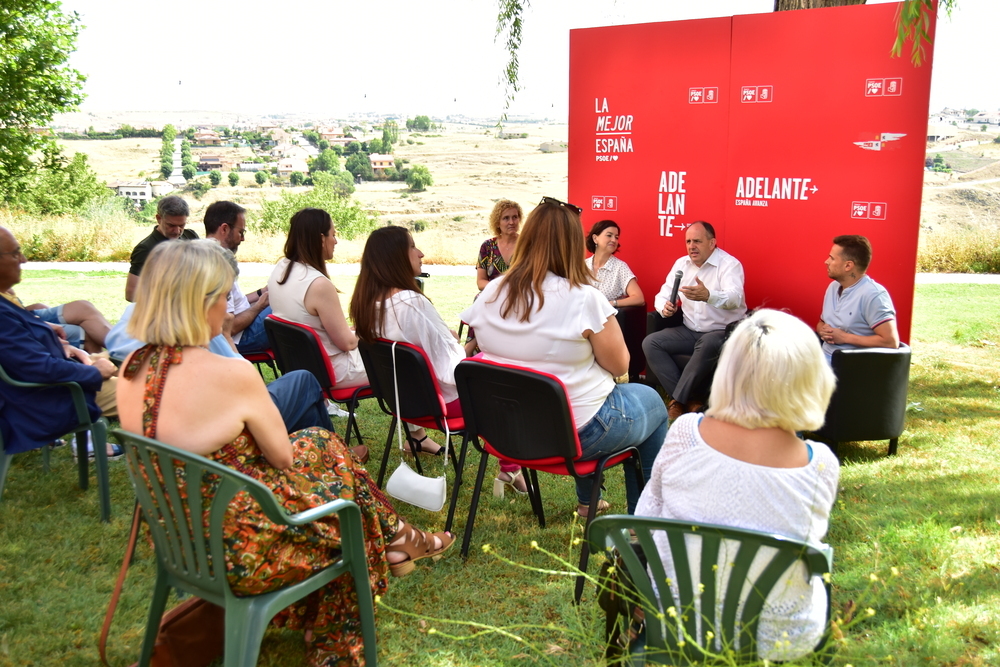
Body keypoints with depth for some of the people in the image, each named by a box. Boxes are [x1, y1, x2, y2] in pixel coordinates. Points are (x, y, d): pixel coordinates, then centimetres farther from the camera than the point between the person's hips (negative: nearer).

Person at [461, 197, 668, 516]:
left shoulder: (490, 295, -5)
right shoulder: (584, 299, -21)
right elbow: (619, 365, -11)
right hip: (575, 435, -6)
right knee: (651, 401, 21)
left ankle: (588, 500, 44)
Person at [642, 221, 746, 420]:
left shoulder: (729, 264, -11)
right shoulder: (681, 263, 9)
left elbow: (734, 297, -29)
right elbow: (663, 295, 10)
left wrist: (707, 296, -51)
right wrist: (664, 307, -16)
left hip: (722, 332, -6)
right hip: (689, 331, 6)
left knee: (708, 344, -39)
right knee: (650, 343, -15)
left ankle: (679, 400, -23)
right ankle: (690, 400, -18)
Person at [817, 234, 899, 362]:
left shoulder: (873, 295, -14)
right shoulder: (833, 287, 12)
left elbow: (891, 341, -20)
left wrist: (845, 337, -16)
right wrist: (823, 330, -1)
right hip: (824, 357, 8)